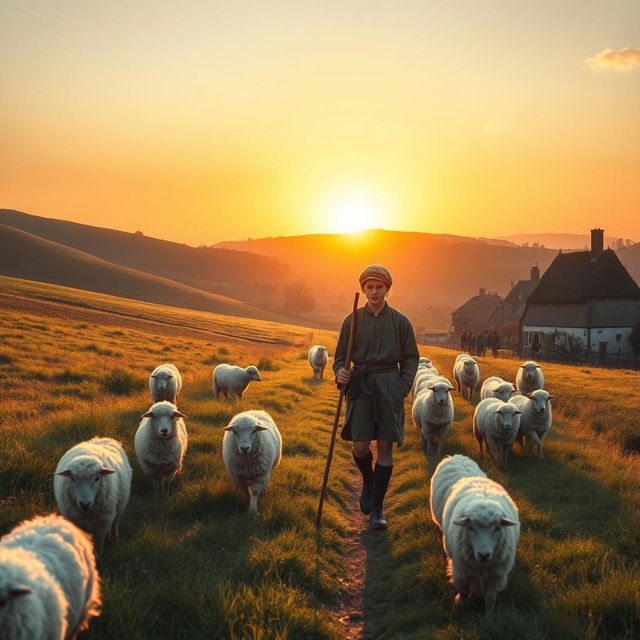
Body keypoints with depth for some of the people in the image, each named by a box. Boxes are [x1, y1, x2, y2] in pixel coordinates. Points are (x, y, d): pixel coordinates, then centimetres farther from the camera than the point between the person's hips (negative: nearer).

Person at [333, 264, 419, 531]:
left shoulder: (400, 322, 2)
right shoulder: (352, 320, 3)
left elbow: (411, 358, 6)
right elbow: (340, 357, 7)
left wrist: (402, 387, -7)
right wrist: (340, 373, -14)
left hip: (389, 388, 0)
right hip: (360, 388, 0)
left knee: (385, 446, 0)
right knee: (360, 447, -6)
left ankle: (377, 507, 9)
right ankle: (368, 481, 29)